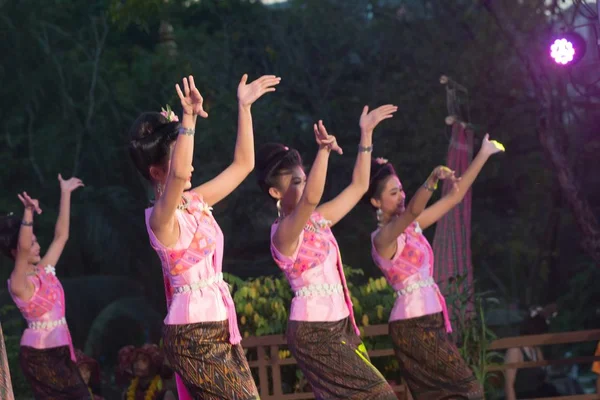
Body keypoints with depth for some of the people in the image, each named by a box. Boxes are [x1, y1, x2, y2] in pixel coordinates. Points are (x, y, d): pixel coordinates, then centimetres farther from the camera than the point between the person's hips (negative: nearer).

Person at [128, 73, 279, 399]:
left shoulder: (196, 202, 10)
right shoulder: (160, 217, -14)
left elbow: (242, 165, 17)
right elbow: (179, 174, -35)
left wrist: (244, 106, 14)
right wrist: (189, 118, -40)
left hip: (219, 328, 9)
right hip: (192, 334, -9)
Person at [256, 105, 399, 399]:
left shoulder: (318, 220, 12)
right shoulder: (284, 232, -13)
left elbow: (358, 187, 18)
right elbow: (312, 197, -33)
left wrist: (366, 134, 16)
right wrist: (324, 150, -38)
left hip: (338, 325, 9)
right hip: (313, 331, -9)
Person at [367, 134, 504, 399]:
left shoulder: (411, 227, 12)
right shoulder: (382, 237, -12)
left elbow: (454, 197, 15)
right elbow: (413, 210, -32)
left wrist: (484, 154, 14)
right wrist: (433, 179, -48)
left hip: (429, 322, 9)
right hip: (413, 325, -9)